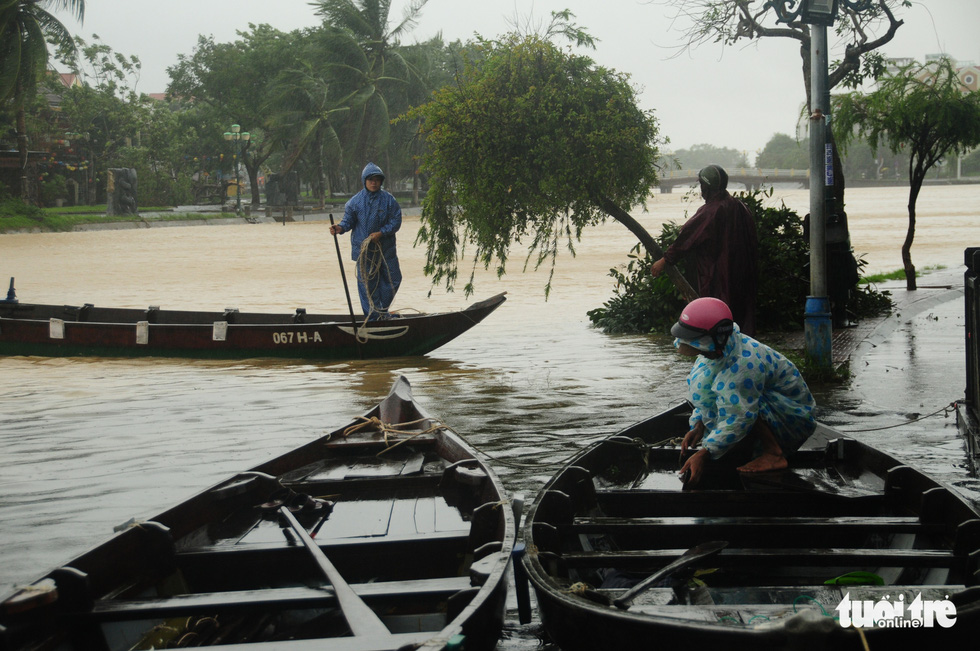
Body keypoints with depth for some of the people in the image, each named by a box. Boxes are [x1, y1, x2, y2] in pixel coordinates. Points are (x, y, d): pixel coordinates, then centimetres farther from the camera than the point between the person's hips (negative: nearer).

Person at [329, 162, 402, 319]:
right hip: (363, 249, -1)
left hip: (386, 248, 1)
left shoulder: (388, 199, -1)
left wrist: (381, 233, -15)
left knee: (392, 279, 7)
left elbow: (396, 221, -3)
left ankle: (383, 310, 26)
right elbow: (349, 220, 5)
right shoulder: (355, 201, 1)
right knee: (366, 282, 1)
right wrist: (340, 228, -17)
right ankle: (372, 316, 11)